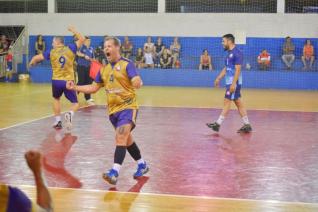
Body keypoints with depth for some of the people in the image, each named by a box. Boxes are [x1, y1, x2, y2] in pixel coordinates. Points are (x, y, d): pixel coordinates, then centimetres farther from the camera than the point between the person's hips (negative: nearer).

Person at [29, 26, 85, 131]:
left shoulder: (51, 52, 2)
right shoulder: (70, 49, 0)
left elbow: (37, 58, 7)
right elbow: (82, 39, 7)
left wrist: (31, 63, 29)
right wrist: (73, 30, 18)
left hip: (56, 81, 1)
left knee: (56, 99, 30)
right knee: (75, 103, 9)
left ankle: (58, 121, 24)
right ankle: (70, 114, -25)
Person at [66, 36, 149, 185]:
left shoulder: (126, 64, -8)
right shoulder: (104, 69, 11)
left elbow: (137, 81, -21)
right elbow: (93, 88, 16)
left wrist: (137, 83, -46)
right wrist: (75, 88, 5)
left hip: (128, 107, -7)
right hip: (113, 109, 7)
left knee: (120, 138, -20)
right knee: (126, 139, 17)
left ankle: (114, 173, -26)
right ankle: (142, 165, 34)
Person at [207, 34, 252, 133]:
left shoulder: (237, 53, -14)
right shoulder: (229, 53, 15)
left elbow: (238, 69, -20)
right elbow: (226, 68, 23)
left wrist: (233, 84, -24)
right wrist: (218, 78, 20)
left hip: (234, 83, -10)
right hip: (230, 82, 10)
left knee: (227, 101, -6)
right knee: (238, 103, 9)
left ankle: (218, 124, -4)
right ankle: (247, 125, 12)